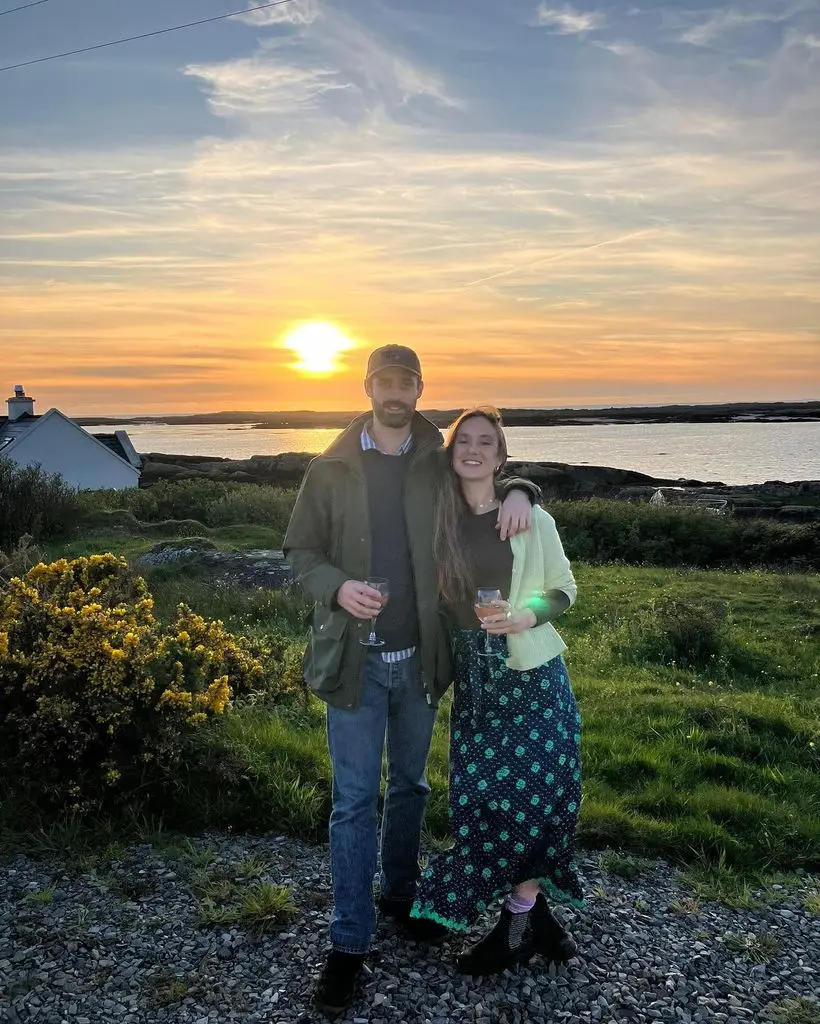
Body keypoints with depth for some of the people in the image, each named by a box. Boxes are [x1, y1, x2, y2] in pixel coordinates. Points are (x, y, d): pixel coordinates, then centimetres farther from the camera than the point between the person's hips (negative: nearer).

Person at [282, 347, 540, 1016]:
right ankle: (350, 940, 15)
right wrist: (338, 586, -21)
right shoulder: (331, 469, -2)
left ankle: (401, 894, 40)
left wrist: (517, 492, -10)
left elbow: (494, 471, 15)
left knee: (410, 786, 19)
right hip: (356, 657, -2)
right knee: (356, 800, 2)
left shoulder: (441, 464, 1)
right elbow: (300, 551, 1)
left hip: (420, 656, 3)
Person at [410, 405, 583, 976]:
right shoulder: (440, 522, 4)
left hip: (534, 672, -2)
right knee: (484, 794, 2)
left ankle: (519, 920, 17)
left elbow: (564, 588, 5)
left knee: (532, 788, -2)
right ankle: (533, 913, 21)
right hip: (474, 676, 2)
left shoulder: (532, 519, -2)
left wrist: (528, 614, -14)